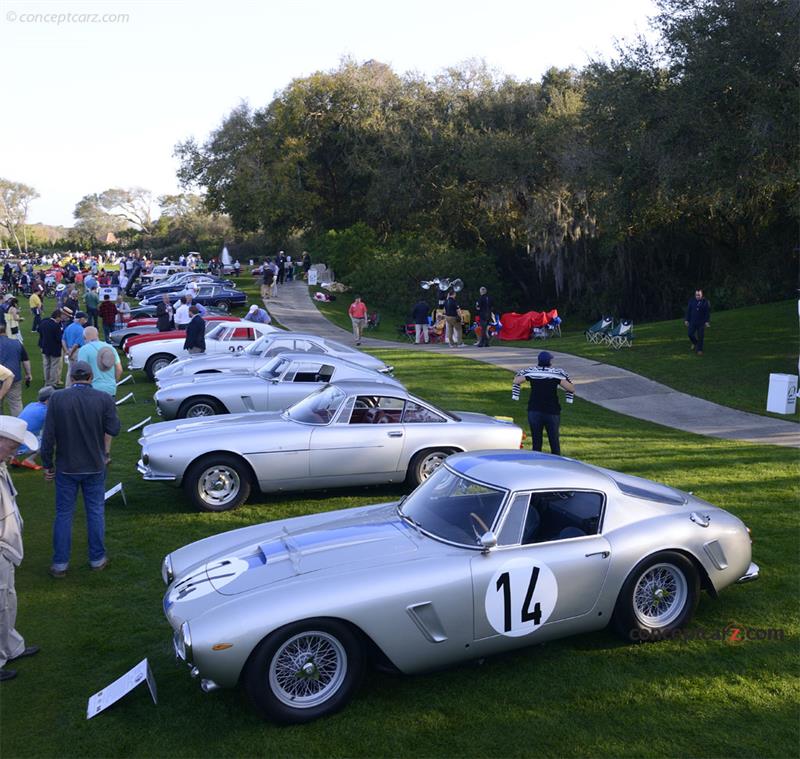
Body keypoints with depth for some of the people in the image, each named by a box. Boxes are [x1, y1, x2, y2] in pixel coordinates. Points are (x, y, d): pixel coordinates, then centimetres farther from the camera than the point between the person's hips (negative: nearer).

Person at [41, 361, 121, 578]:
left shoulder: (57, 399, -10)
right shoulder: (104, 399, -11)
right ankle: (97, 559, 22)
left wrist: (48, 465, 2)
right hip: (95, 467, 0)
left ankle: (60, 564, 16)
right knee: (96, 513, 13)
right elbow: (113, 430, -9)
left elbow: (48, 437, -8)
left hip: (66, 468, 0)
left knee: (63, 514, 10)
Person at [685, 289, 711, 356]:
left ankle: (699, 350, 6)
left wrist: (707, 322, -14)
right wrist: (686, 320, -3)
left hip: (701, 322, -2)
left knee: (700, 336, -2)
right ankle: (694, 343, 21)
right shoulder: (692, 301, 0)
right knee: (690, 334, -8)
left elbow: (708, 313, -6)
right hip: (692, 321, 2)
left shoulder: (705, 302, -5)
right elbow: (688, 311, 2)